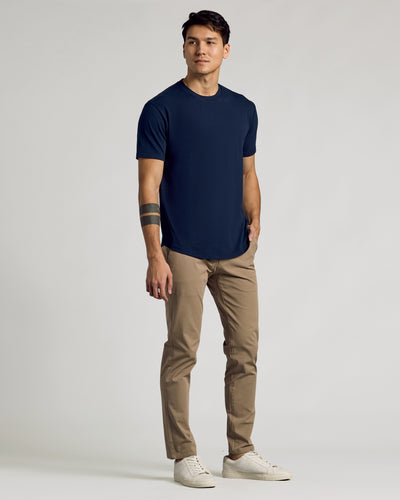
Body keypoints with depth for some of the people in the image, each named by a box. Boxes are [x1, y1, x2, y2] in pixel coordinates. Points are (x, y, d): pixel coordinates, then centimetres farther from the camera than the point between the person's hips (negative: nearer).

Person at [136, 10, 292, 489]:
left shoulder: (243, 109, 11)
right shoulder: (161, 109, -5)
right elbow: (149, 185, -8)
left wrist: (254, 220, 3)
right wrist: (155, 256, -15)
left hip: (236, 252, 5)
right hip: (184, 252, -5)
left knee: (245, 350, 7)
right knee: (182, 351, -1)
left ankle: (240, 453, 18)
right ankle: (184, 456, 10)